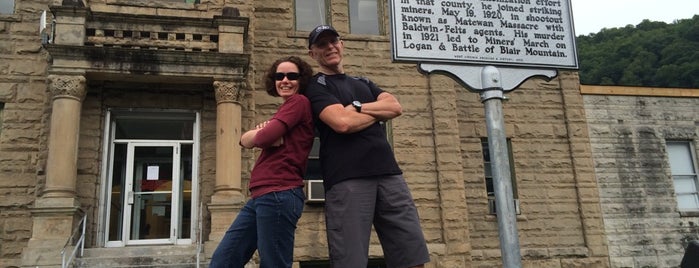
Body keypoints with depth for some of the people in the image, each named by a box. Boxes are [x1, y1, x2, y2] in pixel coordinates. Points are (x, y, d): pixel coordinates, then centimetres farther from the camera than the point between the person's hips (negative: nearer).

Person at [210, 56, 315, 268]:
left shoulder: (299, 102, -3)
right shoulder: (284, 112, 25)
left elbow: (265, 137, -16)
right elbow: (244, 140, 12)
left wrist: (260, 133, 8)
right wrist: (263, 132, -9)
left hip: (278, 194, -10)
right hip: (262, 195, 10)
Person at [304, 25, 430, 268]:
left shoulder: (363, 83, 27)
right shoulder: (316, 86, 6)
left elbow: (396, 107, 9)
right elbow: (343, 122, -12)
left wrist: (358, 107, -3)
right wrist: (379, 112, 5)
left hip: (388, 173, 6)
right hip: (347, 179, -5)